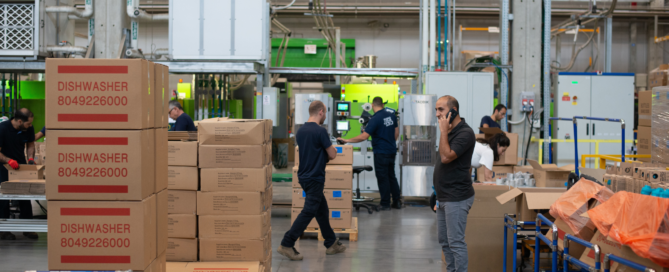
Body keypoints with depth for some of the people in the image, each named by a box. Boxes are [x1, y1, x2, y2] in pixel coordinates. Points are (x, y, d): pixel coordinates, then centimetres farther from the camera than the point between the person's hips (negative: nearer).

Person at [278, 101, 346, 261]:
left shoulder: (300, 131, 8)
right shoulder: (320, 131, -18)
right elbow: (332, 155, -10)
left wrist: (324, 154, 17)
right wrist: (331, 149, 10)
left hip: (304, 176, 9)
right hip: (315, 178, -9)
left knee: (322, 210, 16)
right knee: (308, 212, -6)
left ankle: (332, 244, 23)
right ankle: (287, 245, -7)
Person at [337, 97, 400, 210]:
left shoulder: (375, 119, -19)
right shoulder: (391, 114, 2)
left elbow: (364, 136, -24)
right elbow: (396, 131, 12)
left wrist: (347, 140, -18)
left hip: (381, 153, -7)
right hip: (392, 150, 7)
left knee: (382, 178, 1)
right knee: (391, 176, 15)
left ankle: (385, 204, 4)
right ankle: (396, 202, 19)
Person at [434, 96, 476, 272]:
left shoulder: (465, 133, -16)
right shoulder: (450, 131, 14)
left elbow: (446, 157, -25)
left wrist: (444, 131, -19)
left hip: (457, 198, -10)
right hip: (444, 197, 10)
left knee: (456, 242, -7)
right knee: (444, 241, 15)